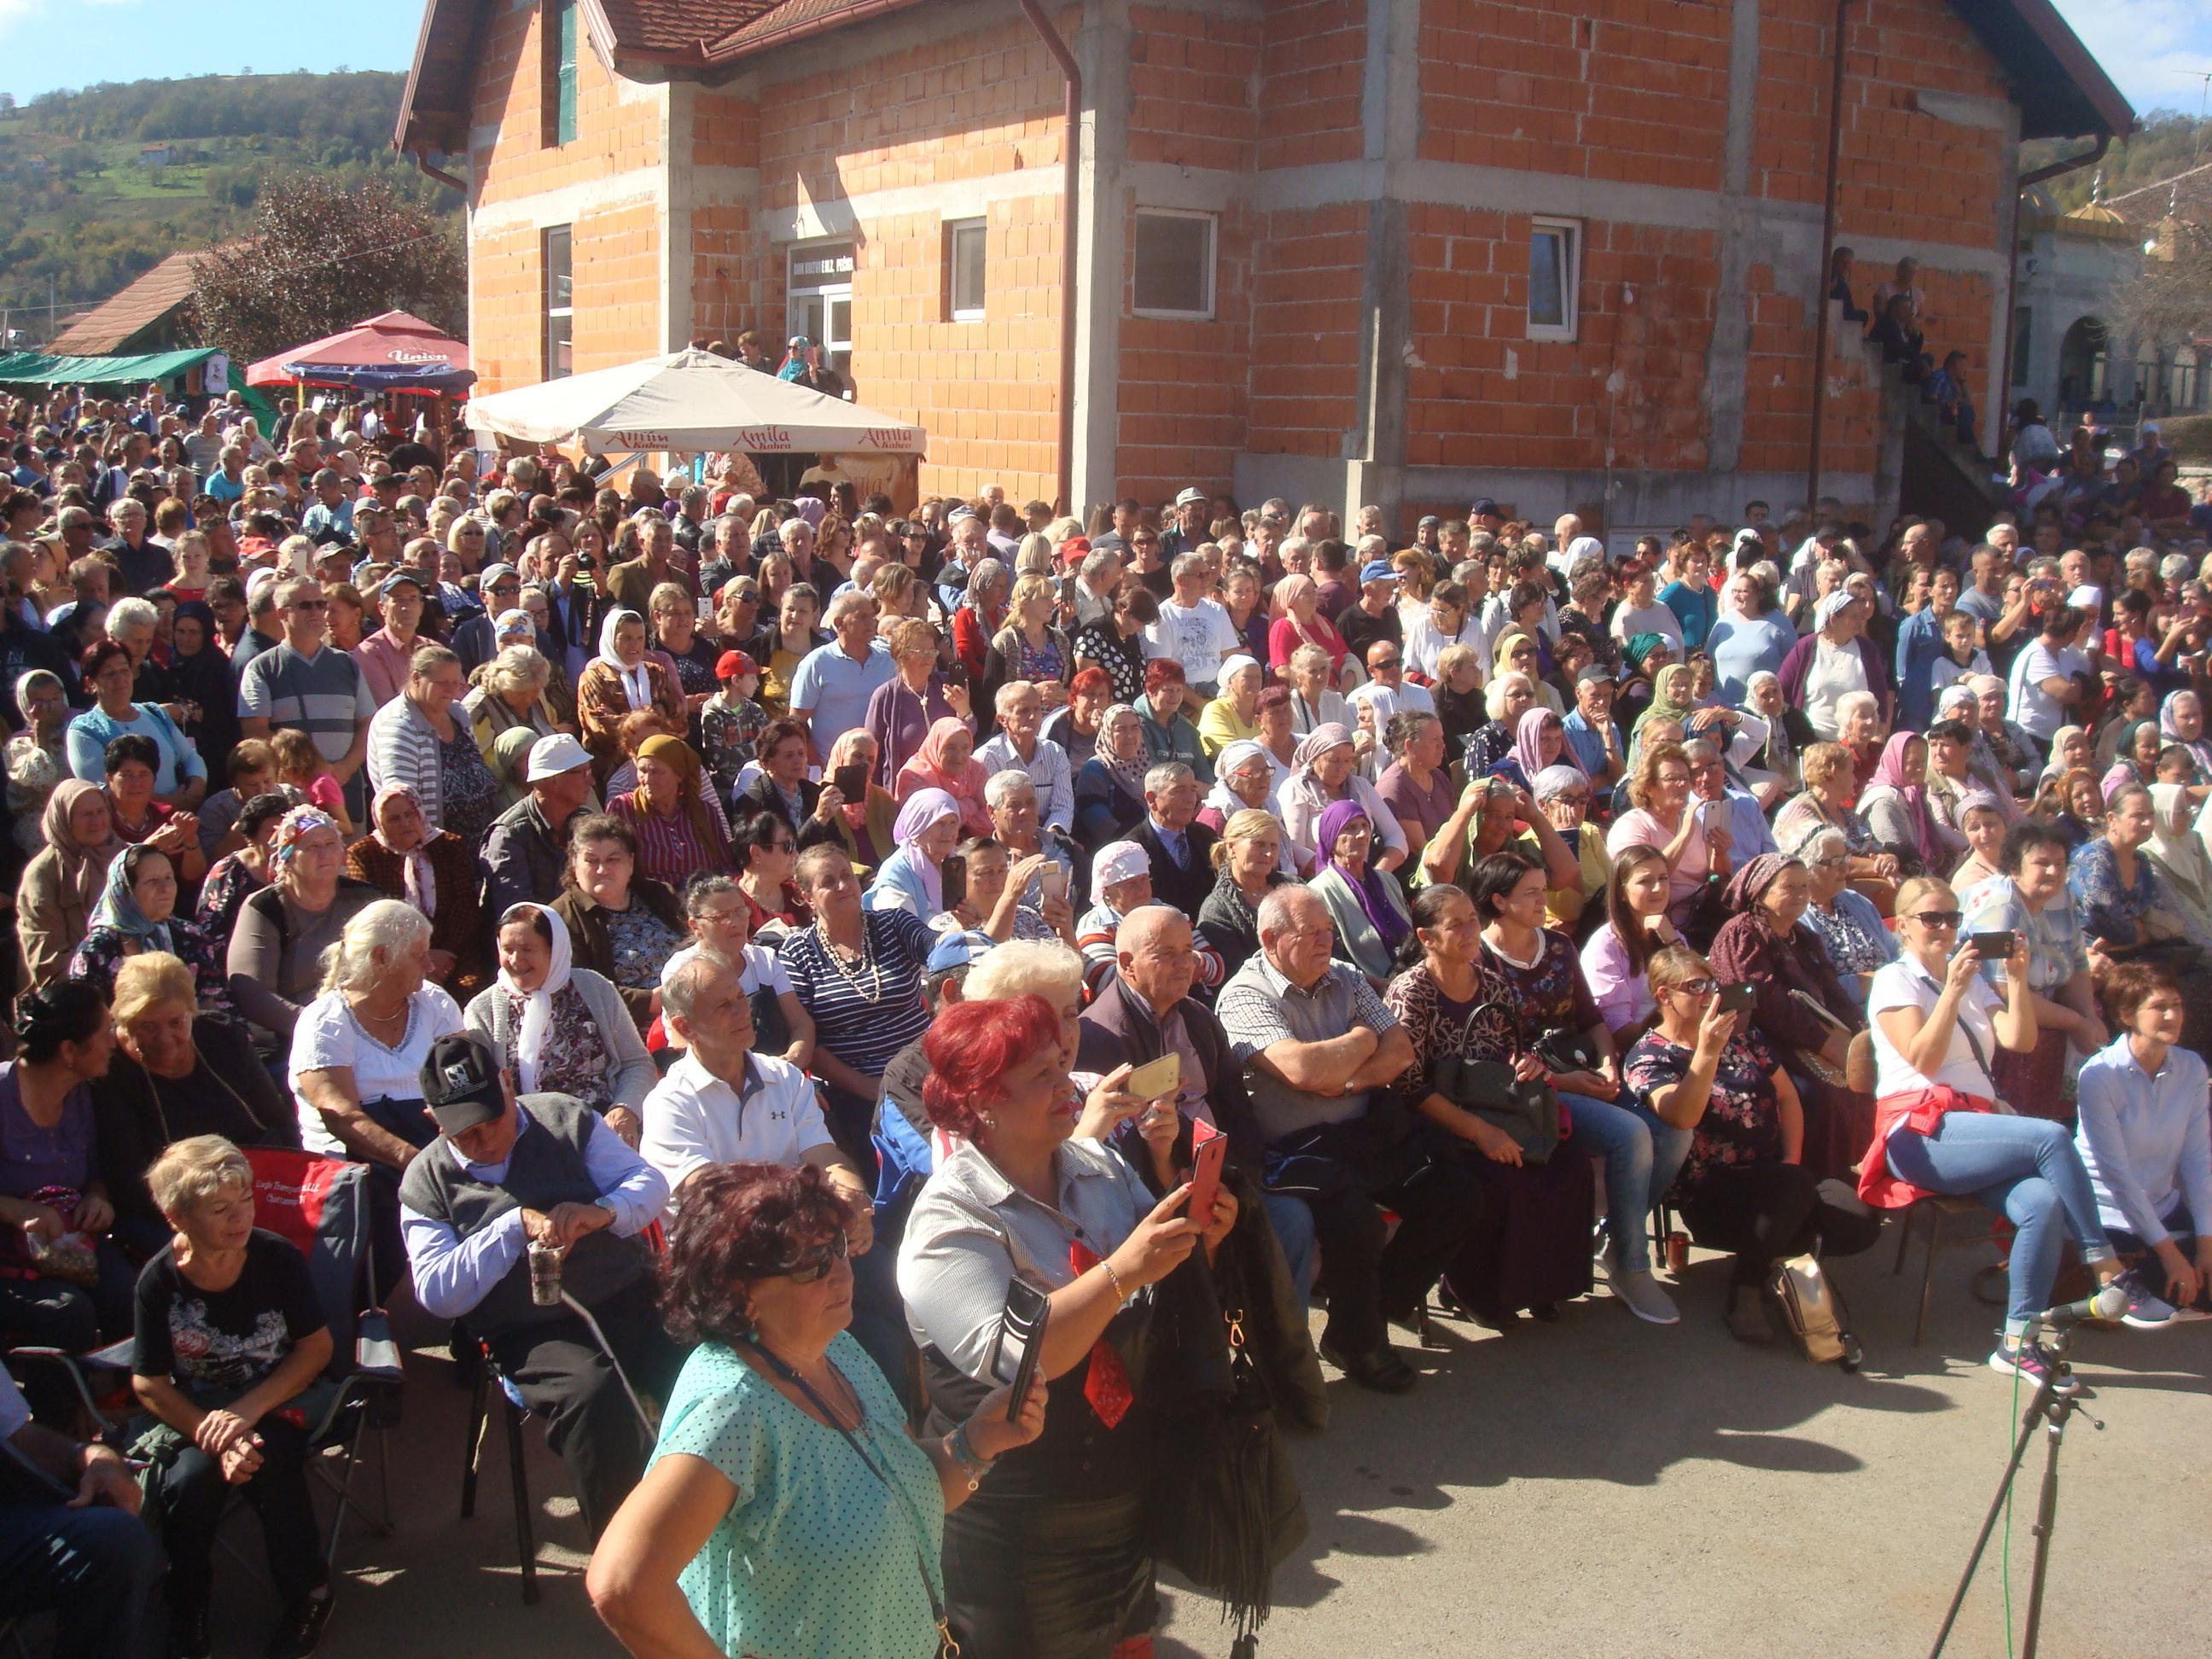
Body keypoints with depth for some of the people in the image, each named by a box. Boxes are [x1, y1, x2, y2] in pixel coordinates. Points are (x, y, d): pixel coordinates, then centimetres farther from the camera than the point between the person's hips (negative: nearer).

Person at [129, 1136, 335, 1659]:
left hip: (274, 1400, -1)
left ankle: (307, 1592, -5)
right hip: (192, 1411, 1)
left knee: (268, 1464, -31)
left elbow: (317, 1346, -6)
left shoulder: (279, 1258, -12)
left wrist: (248, 1410, -19)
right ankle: (186, 1616, -3)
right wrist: (214, 1437, -22)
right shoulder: (159, 1280, -11)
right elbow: (149, 1384, -7)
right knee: (190, 1477, -29)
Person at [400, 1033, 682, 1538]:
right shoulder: (426, 1183, 8)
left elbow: (650, 1183, 5)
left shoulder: (565, 1118, 11)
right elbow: (436, 1293, -3)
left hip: (629, 1300, 2)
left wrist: (605, 1211, -18)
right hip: (532, 1334, -2)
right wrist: (515, 1226, -14)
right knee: (590, 1393, -34)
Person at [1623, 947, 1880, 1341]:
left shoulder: (1740, 1032, 16)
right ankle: (1743, 1293, -18)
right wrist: (1707, 1052, -35)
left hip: (1775, 1174, 6)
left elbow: (1787, 1096, 17)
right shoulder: (1647, 1057, -4)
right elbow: (1682, 1117, -23)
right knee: (1793, 1187, -36)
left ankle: (1781, 1250, 7)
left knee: (1860, 1225, -20)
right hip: (1710, 1194, -6)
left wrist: (1792, 1160, 2)